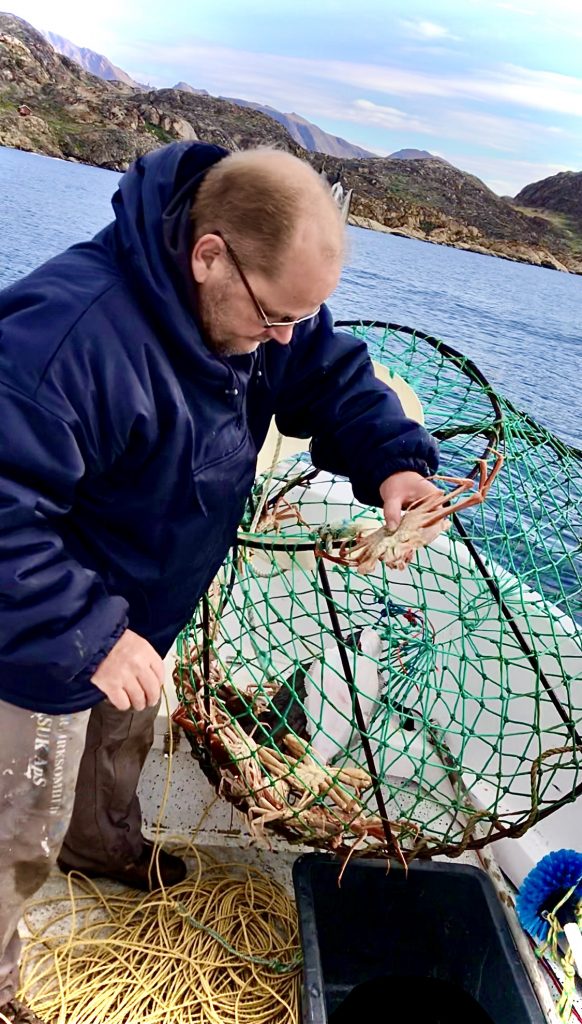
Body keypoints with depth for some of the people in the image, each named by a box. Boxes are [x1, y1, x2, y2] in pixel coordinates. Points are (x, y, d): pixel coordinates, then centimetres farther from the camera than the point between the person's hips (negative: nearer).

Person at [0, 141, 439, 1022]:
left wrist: (392, 459, -20)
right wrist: (85, 637, -40)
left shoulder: (262, 298, -11)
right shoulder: (71, 326, -39)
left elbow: (333, 374, -2)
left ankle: (105, 842, 65)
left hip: (137, 612, 8)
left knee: (126, 732, 33)